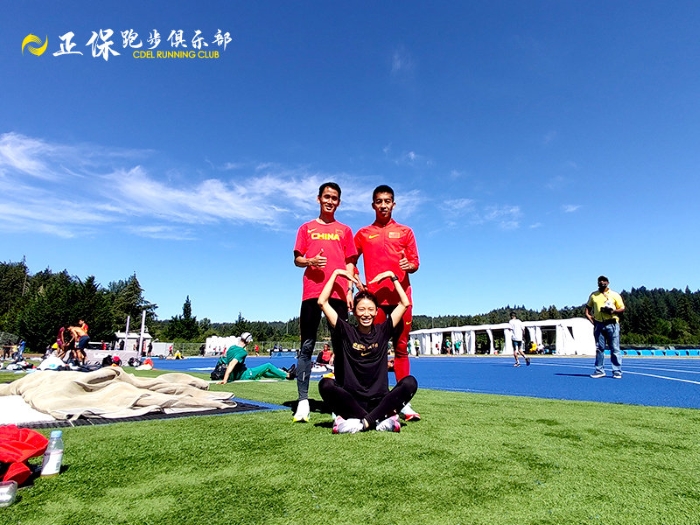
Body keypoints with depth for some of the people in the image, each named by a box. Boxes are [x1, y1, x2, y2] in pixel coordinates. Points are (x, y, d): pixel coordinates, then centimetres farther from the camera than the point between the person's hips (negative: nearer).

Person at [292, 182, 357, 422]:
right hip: (312, 292, 0)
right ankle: (303, 400, 1)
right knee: (307, 346, -2)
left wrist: (349, 290, 1)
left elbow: (349, 263, 13)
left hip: (338, 293, 1)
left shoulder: (344, 230, 17)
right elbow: (297, 259, 12)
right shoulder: (306, 228, 16)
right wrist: (310, 261, -10)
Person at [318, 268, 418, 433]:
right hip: (351, 400, -1)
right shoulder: (346, 332, 2)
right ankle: (382, 418, -24)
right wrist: (336, 274, -1)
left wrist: (392, 276, 4)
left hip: (379, 401, 1)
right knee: (326, 384, -30)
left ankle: (361, 422, -26)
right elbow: (322, 302, -3)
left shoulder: (383, 331, 7)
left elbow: (405, 303, 5)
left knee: (410, 382, -24)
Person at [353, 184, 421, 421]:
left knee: (401, 348, 2)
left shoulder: (405, 232, 12)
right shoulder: (363, 234, 12)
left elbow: (415, 263, 8)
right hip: (375, 298, 0)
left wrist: (409, 266, -15)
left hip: (401, 296, 0)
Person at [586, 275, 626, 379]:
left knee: (615, 348, -1)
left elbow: (622, 308, 6)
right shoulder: (593, 295, 14)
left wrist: (613, 311, -13)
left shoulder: (615, 295, 7)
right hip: (598, 324, 2)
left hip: (612, 324, -2)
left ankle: (617, 371, 6)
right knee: (599, 348, 5)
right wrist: (589, 317, 2)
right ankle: (599, 370, 11)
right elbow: (588, 308, 19)